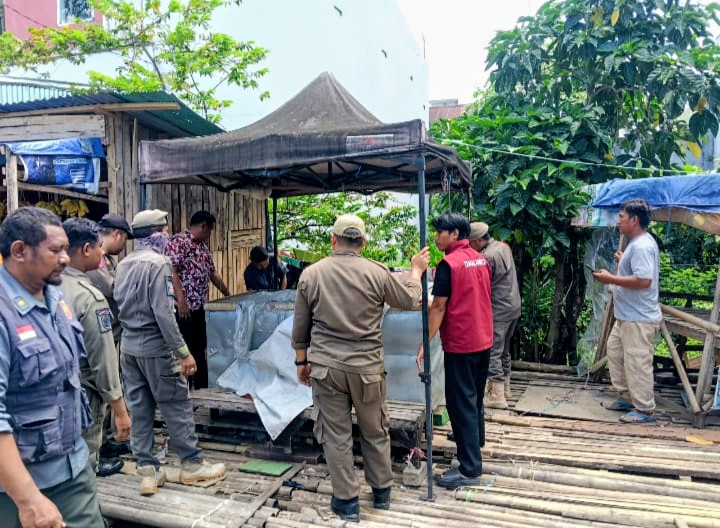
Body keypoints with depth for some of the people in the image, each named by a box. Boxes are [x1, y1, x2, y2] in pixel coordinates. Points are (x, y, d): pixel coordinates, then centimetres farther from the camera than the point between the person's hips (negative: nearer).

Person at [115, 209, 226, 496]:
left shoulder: (124, 264, 9)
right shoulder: (157, 262, -16)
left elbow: (120, 305, 13)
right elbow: (163, 312, -21)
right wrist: (183, 351, -19)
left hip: (128, 347, 8)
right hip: (155, 347, -8)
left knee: (139, 409, 11)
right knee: (177, 406, 4)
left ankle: (147, 471, 18)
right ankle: (192, 464, 15)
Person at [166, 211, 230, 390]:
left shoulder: (203, 247, 18)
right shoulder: (178, 241, -9)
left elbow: (212, 273, 26)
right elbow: (172, 271, -18)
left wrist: (229, 295, 28)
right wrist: (181, 300, -25)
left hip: (199, 306, 9)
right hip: (183, 307, -9)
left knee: (200, 349, 15)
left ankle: (202, 389, 25)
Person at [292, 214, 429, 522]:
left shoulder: (310, 274, -3)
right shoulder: (377, 273, -8)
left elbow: (300, 327, 4)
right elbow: (409, 301, 8)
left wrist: (301, 361, 17)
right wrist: (417, 269, 23)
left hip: (326, 367, 0)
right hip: (367, 368, 0)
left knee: (335, 435, 11)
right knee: (375, 432, 17)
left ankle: (347, 501, 21)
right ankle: (381, 492, 33)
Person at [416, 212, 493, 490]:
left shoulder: (448, 264, -16)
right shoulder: (481, 259, 7)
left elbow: (439, 307, -19)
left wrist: (425, 343, -15)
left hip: (460, 344, -8)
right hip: (483, 340, 8)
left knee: (460, 402, -2)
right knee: (475, 396, 24)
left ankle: (470, 469, 3)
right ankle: (475, 440, 42)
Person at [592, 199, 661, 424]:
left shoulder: (642, 246, -21)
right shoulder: (636, 243, 12)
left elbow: (644, 280, -30)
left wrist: (611, 279, -24)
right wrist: (623, 262, 13)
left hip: (639, 319, -11)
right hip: (626, 315, 11)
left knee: (637, 363, -2)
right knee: (615, 352, 20)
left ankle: (645, 409, 11)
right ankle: (627, 397, 31)